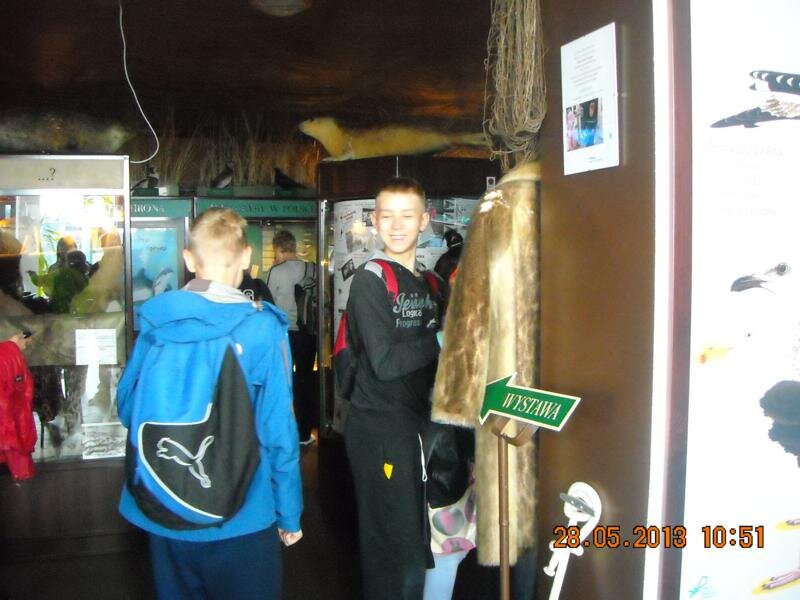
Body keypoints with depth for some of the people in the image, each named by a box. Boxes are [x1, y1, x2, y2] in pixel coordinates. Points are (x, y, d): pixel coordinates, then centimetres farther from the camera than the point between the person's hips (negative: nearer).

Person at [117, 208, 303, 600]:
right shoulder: (262, 328, -17)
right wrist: (289, 515, -2)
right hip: (240, 521, -3)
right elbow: (278, 431, -15)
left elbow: (127, 408, 4)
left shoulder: (156, 322, -6)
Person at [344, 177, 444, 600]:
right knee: (393, 545, 0)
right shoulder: (370, 279, -11)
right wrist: (439, 342, -11)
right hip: (379, 429, -7)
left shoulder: (427, 280, 13)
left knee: (419, 537, 15)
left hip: (416, 423, 7)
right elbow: (384, 362, -20)